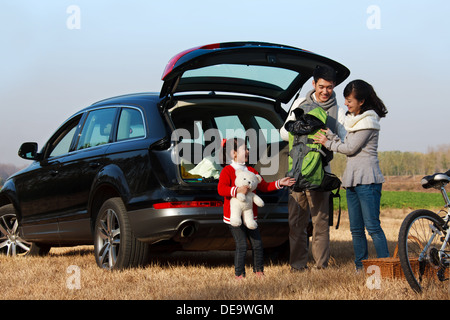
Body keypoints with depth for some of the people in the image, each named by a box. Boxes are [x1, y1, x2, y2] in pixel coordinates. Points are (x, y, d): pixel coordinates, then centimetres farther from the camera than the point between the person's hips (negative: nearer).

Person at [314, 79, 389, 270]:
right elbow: (345, 146, 15)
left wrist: (327, 142, 1)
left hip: (367, 180, -9)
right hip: (352, 179, 9)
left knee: (372, 226, -11)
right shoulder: (353, 119, 18)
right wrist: (330, 135, 2)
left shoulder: (368, 121, -10)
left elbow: (350, 148, -11)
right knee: (356, 229, 8)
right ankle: (360, 267, 12)